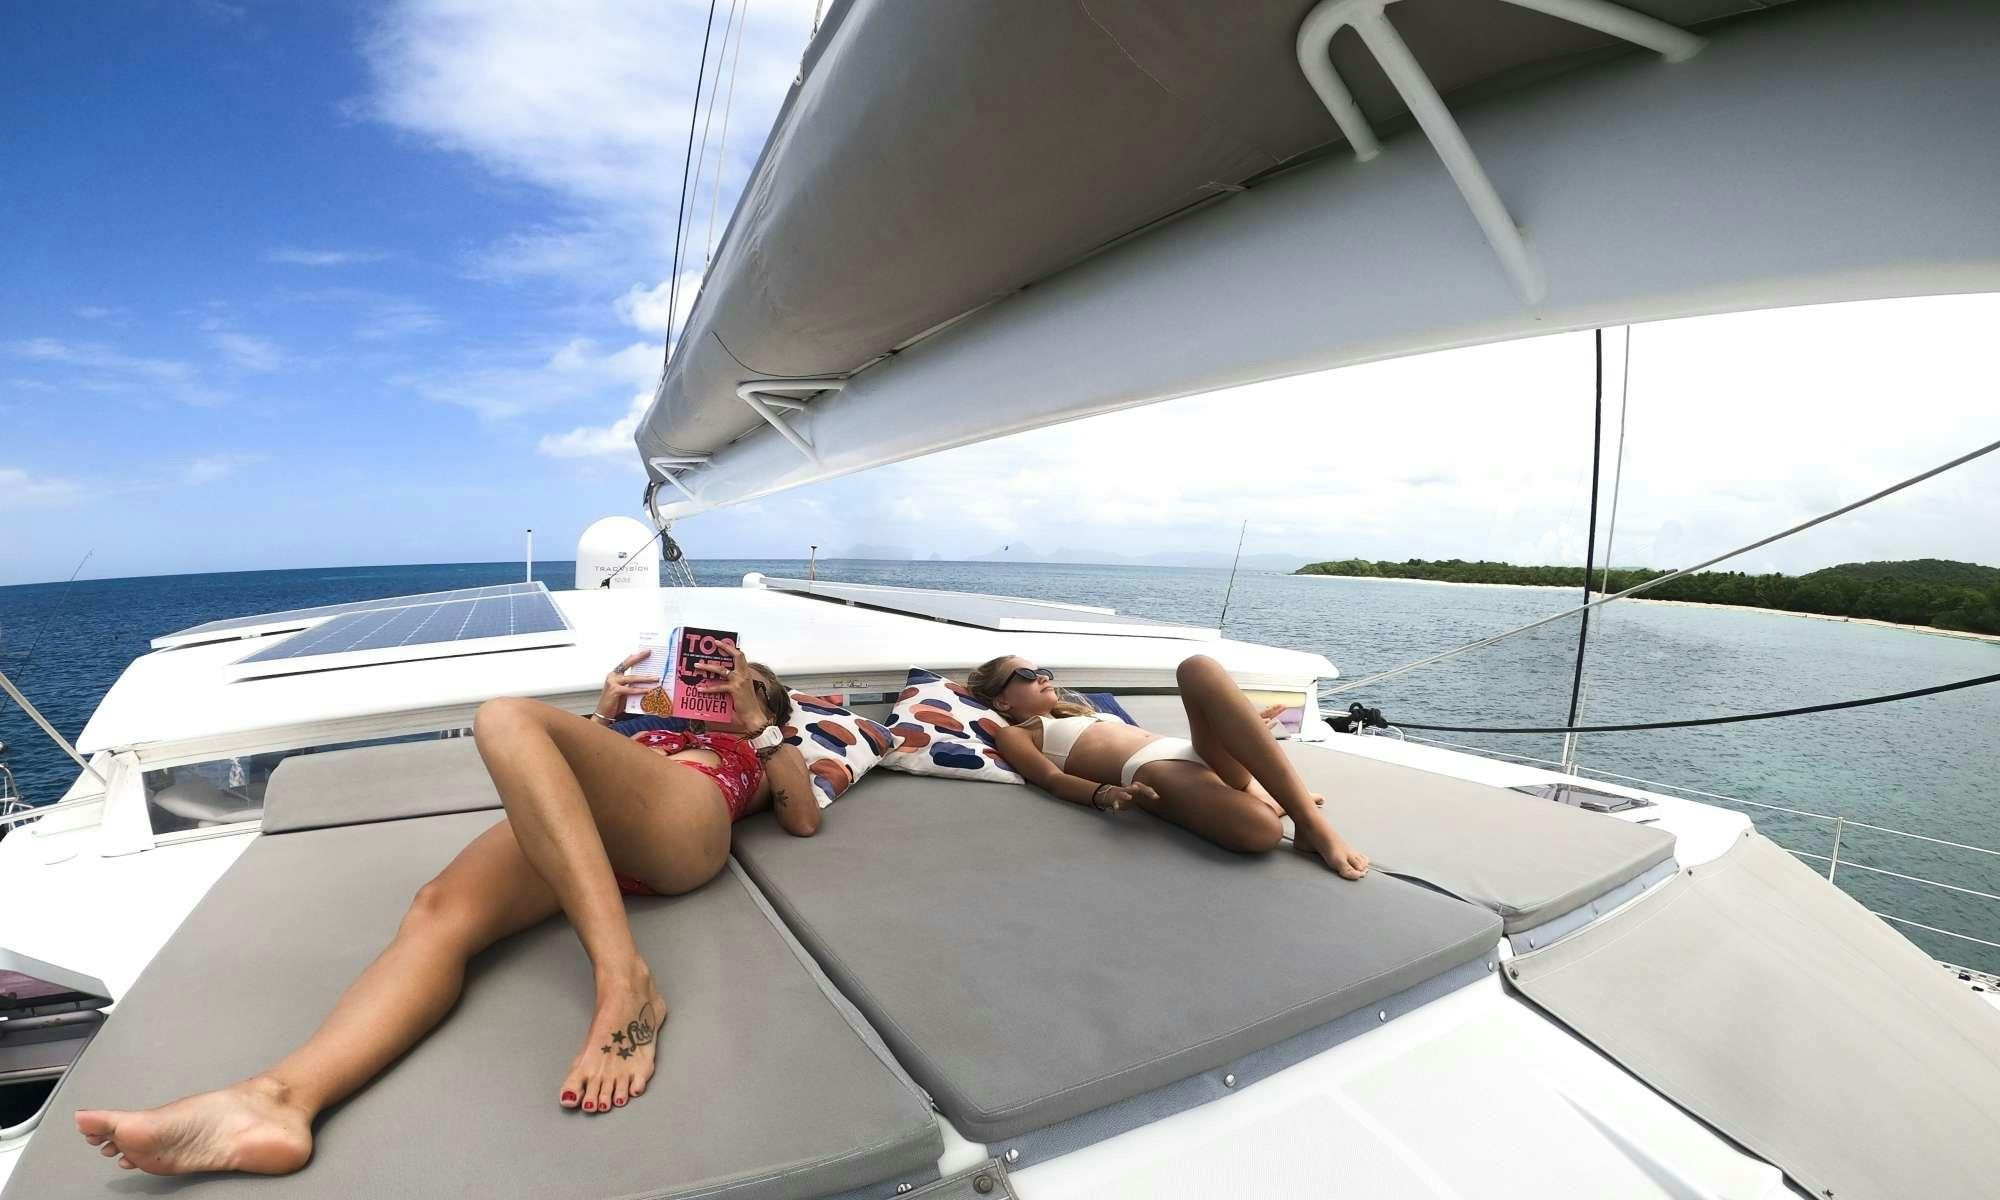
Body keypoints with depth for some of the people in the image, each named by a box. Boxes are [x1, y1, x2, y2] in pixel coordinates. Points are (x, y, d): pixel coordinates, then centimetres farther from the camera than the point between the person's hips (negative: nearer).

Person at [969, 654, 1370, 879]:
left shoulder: (1079, 711, 38)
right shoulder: (1015, 735, 17)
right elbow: (1053, 778, -2)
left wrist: (1239, 724, 26)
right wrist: (1105, 794, -23)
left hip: (1200, 753, 8)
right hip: (1155, 769, -8)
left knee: (1198, 667, -24)